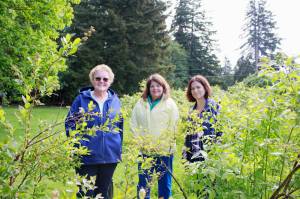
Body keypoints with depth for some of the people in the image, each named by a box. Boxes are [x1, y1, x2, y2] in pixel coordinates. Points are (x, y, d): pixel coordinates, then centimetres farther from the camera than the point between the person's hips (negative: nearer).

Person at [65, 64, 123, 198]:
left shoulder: (115, 101, 7)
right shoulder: (82, 99, -2)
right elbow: (69, 122, 0)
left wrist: (119, 150, 11)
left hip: (110, 156, 3)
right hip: (86, 156, -3)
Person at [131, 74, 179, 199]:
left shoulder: (170, 104, -1)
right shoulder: (140, 104, 7)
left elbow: (173, 127, -5)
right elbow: (134, 124, 8)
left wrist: (165, 145, -12)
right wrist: (139, 141, -3)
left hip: (164, 151, -2)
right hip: (145, 150, 2)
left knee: (165, 182, 8)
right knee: (143, 182, 9)